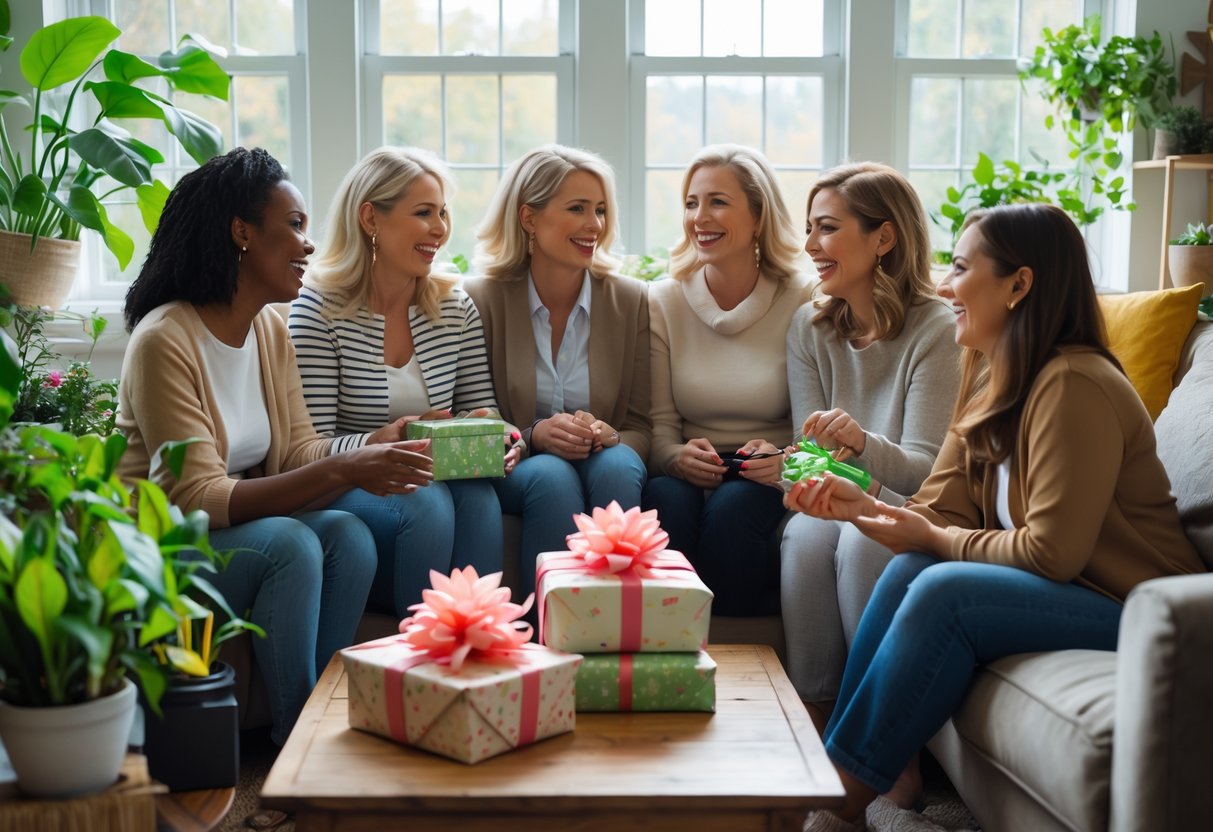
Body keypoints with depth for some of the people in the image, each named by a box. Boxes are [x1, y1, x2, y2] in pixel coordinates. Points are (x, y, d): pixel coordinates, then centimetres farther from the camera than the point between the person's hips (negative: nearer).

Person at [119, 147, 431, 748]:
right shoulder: (165, 341, -19)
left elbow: (300, 451, 1)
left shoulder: (271, 331, 6)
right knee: (289, 543, -31)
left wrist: (372, 452, -20)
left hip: (244, 527, 7)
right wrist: (340, 471, -31)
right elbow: (198, 497, -24)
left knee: (350, 535, -21)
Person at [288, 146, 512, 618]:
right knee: (425, 503, -33)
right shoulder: (319, 310, -7)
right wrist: (377, 443, -31)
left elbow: (483, 411, 10)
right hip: (345, 492, -3)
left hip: (435, 482, 4)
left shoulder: (455, 308, 8)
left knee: (478, 496, -29)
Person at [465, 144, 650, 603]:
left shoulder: (631, 301, 3)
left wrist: (607, 437, -21)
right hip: (514, 472, -1)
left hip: (609, 470, 1)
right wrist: (535, 435, -20)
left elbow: (641, 428, 3)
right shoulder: (482, 299, -2)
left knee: (618, 464, -33)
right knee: (551, 476, -34)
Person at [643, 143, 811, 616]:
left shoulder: (802, 303, -1)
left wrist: (785, 461, -23)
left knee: (733, 506, -33)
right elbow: (659, 425, 3)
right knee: (667, 499, -32)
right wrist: (677, 457, -19)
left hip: (764, 485, -1)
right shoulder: (663, 303, 5)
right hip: (688, 477, 1)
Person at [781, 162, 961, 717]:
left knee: (864, 541, -34)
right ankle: (812, 711, -22)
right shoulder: (809, 327, 4)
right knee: (806, 535, -30)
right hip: (839, 500, 3)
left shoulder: (936, 330, -12)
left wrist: (863, 443, -37)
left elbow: (925, 469, -15)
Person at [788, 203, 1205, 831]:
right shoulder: (992, 376, 8)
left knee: (944, 591, -25)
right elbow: (941, 510, 4)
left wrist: (932, 538, -11)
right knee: (907, 570, -12)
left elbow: (1052, 553, -23)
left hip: (1128, 606, -8)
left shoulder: (1073, 386, -21)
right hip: (1065, 588, 8)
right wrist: (860, 505, -14)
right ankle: (827, 770, -9)